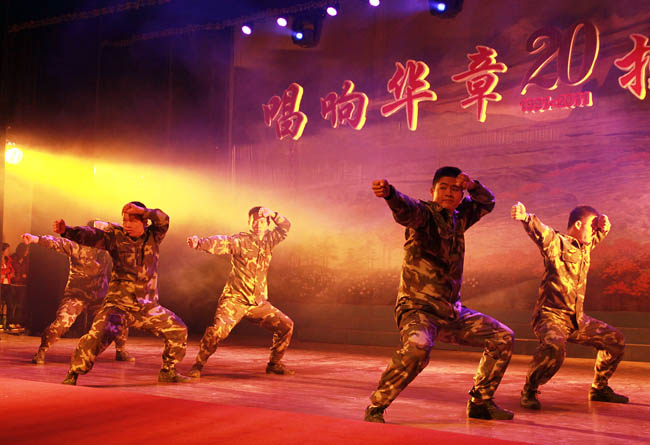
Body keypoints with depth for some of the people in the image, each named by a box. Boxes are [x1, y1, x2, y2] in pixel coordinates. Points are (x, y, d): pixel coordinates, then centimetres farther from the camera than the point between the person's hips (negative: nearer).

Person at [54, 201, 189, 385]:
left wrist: (142, 210, -32)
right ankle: (72, 375, -6)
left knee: (179, 330, 7)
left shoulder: (153, 236, 0)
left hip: (148, 306, 4)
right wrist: (66, 230, -37)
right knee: (98, 335, -23)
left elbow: (163, 220, -17)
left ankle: (168, 371, 26)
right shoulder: (115, 235, -6)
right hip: (119, 304, -3)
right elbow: (91, 235, -20)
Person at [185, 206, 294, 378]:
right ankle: (198, 365, -5)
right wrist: (199, 242, -47)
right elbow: (219, 243, -27)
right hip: (235, 299, -5)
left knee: (286, 325, 4)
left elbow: (285, 227, 0)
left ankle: (274, 364, 20)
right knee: (218, 329, -24)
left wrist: (273, 214, -19)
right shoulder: (239, 240, -10)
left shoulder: (268, 240, 8)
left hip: (258, 302, 6)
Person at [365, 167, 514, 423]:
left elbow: (487, 203, 29)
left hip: (452, 312, 8)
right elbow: (406, 209, -33)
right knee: (417, 347, -36)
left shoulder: (459, 218, 11)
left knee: (503, 337, 9)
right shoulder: (424, 214, -9)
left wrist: (473, 186, 6)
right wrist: (389, 193, -57)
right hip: (418, 308, -8)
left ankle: (480, 402, 23)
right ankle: (375, 407, -19)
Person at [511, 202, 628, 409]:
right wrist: (526, 217, -54)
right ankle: (529, 391, -14)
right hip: (551, 316, -8)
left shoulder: (586, 246, 13)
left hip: (578, 319, 9)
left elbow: (600, 232, 28)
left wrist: (603, 224, 1)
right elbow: (541, 231, -31)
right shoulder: (557, 243, -11)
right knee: (554, 347, -36)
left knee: (615, 340, 13)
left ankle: (599, 388, 31)